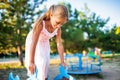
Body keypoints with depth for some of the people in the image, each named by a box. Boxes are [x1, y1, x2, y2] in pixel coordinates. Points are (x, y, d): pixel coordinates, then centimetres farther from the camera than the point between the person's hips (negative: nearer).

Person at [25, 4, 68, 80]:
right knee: (41, 62, -17)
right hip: (33, 43, -5)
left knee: (46, 64, 1)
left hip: (44, 45, 5)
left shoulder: (58, 29, -20)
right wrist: (31, 62, -37)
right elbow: (34, 43, -38)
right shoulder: (40, 24, -37)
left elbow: (60, 45, -12)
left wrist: (62, 61, -7)